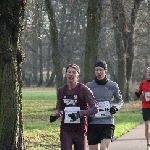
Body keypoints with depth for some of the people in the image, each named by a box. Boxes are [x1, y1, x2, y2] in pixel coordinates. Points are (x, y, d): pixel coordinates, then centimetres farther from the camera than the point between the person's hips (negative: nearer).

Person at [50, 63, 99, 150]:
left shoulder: (84, 90, -7)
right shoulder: (61, 91, 7)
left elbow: (95, 108, -11)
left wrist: (80, 113, -23)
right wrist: (56, 115, 0)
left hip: (80, 130, -2)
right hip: (66, 130, 2)